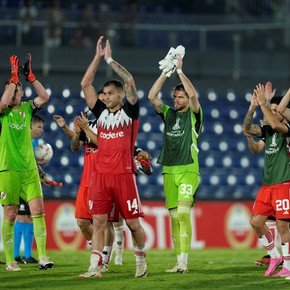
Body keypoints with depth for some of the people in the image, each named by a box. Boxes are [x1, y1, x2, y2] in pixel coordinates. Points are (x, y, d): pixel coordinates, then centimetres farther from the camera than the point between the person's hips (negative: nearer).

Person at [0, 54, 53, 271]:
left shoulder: (27, 108, 8)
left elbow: (45, 97, -7)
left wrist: (30, 76, -11)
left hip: (30, 169, 3)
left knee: (38, 210, -8)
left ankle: (42, 256, -10)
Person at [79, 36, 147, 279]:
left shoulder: (130, 111, 2)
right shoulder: (101, 112, 14)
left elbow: (129, 81, -11)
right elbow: (85, 84, 9)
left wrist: (110, 59, -5)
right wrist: (98, 57, 5)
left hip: (124, 174, -4)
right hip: (101, 175, 4)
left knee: (133, 223, 1)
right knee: (98, 222, -3)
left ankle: (141, 260, 22)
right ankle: (95, 268, -6)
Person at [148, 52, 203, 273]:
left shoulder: (194, 115, 1)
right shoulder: (168, 114, 13)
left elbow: (193, 95, -18)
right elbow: (152, 96, 1)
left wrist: (180, 70, -12)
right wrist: (166, 72, -3)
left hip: (189, 170, -5)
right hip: (169, 170, 5)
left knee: (183, 212, -19)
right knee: (174, 217, 4)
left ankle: (183, 262, -23)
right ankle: (179, 262, 7)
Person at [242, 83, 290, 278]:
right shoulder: (269, 130, 14)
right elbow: (247, 128, 6)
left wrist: (263, 103, -19)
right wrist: (253, 107, -5)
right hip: (267, 184, 7)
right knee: (256, 222, 5)